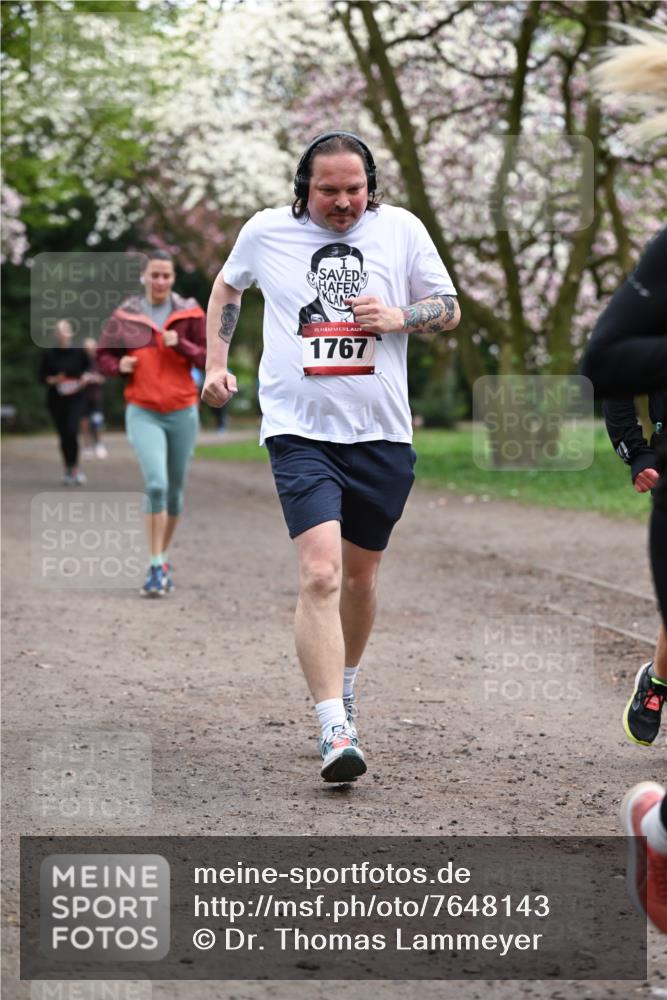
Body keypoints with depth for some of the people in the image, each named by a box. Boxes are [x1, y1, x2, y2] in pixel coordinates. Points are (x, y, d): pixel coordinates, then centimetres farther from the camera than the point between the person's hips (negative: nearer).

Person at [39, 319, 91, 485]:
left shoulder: (78, 352, -4)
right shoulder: (49, 354, -5)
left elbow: (87, 366, 12)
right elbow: (42, 376, 1)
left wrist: (84, 378, -7)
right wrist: (53, 380, -18)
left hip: (75, 398, -1)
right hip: (56, 399, 1)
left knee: (72, 431, -16)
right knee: (63, 435, 7)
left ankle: (73, 469, -3)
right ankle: (69, 469, 23)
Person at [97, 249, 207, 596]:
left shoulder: (190, 313, 1)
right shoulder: (125, 316, 1)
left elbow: (211, 359, -1)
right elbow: (104, 357, 9)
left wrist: (181, 344, -16)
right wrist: (119, 365, -12)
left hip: (182, 411, 2)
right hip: (143, 412, -2)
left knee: (174, 489, 11)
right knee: (156, 484, -19)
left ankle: (163, 558, 30)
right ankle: (157, 567, -15)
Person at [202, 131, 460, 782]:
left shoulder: (401, 229, 3)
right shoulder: (266, 232, 2)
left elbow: (450, 310, 10)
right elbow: (227, 287, 23)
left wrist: (396, 317, -9)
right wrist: (216, 362, 15)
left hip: (382, 435, 3)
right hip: (299, 431, -2)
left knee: (360, 574, 16)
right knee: (320, 574, -19)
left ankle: (342, 684, 42)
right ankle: (334, 732, -23)